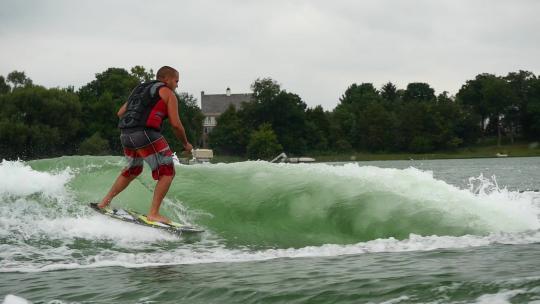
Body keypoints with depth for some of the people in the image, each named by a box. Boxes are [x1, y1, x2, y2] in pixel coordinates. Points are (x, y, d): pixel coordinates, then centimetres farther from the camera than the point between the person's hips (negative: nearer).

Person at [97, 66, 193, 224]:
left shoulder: (140, 89, 26)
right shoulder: (168, 93, 6)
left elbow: (120, 113, 24)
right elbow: (175, 124, -2)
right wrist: (186, 143, 12)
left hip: (126, 134, 8)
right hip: (146, 134, -8)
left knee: (132, 170, 29)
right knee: (167, 172, -1)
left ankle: (105, 201, 33)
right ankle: (153, 214, -9)